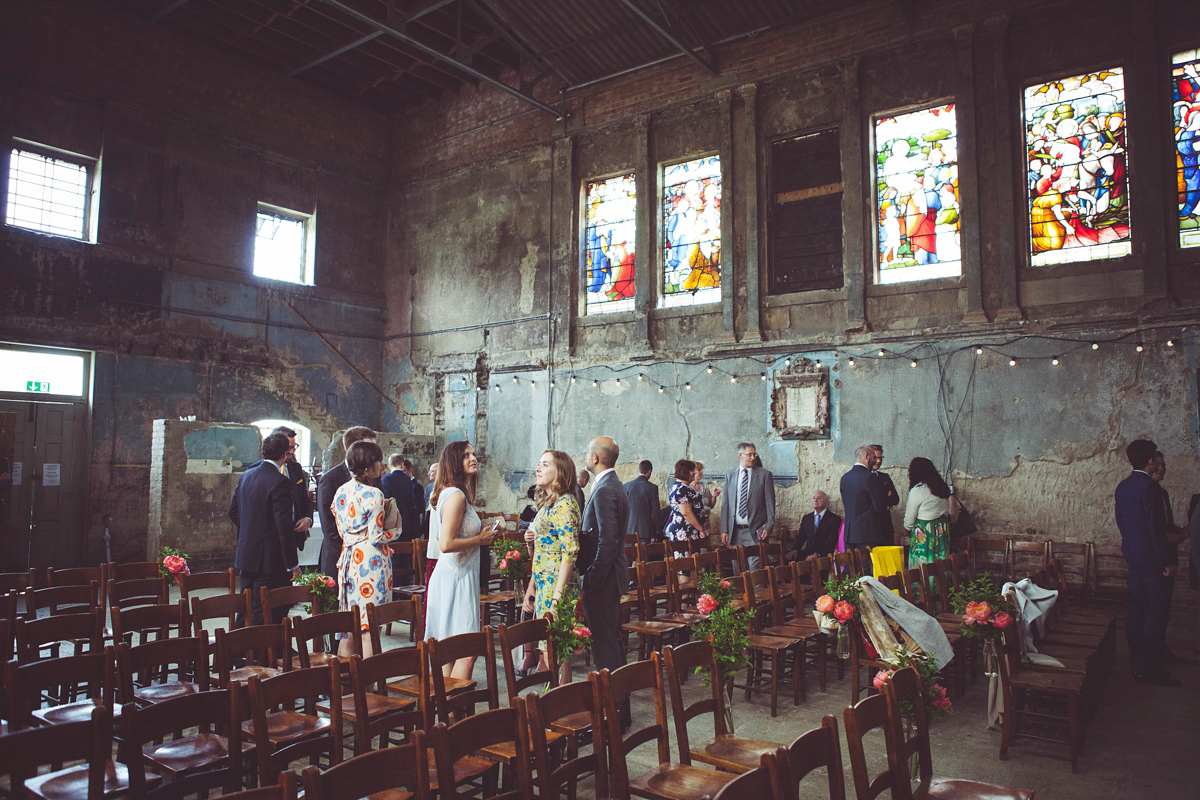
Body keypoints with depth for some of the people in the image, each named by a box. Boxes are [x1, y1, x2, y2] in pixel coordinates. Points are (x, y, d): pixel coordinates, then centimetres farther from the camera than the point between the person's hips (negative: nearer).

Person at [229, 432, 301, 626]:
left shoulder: (245, 476, 6)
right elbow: (284, 526, -19)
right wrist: (293, 564, -14)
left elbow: (233, 512, 16)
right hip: (270, 559, -8)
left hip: (245, 556, 8)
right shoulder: (280, 482, -18)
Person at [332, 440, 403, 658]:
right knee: (370, 626, 0)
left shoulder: (341, 491, 7)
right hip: (371, 561, -7)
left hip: (348, 558, 8)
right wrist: (397, 530, 3)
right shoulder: (373, 495, -15)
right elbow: (376, 537, -16)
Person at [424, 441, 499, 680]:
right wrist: (480, 539, -14)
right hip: (456, 579, -10)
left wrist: (483, 534, 12)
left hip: (457, 576, 10)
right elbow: (446, 544, -25)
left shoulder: (457, 494, 14)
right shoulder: (456, 495, -17)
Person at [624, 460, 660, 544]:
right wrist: (657, 530, 5)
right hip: (645, 530, -3)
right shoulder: (652, 487, -8)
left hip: (629, 530, 3)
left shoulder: (626, 486, 2)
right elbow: (655, 511, -5)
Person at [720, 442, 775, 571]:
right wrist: (724, 530, 3)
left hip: (755, 531, -3)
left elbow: (770, 503, 2)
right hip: (734, 531, 3)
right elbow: (725, 504, 9)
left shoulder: (765, 475, 3)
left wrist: (768, 527, -7)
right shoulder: (729, 475, 10)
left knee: (755, 570, -7)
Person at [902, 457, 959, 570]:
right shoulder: (943, 487, 6)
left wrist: (908, 529, 12)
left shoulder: (917, 491, -13)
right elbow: (951, 513, 12)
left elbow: (909, 519, -6)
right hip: (943, 531, 7)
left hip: (923, 534, -7)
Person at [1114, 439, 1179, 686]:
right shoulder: (1149, 486, -17)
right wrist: (1166, 561, -13)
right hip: (1152, 557, -8)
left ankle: (1137, 665, 18)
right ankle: (1149, 669, 0)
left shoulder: (1122, 486, 8)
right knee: (1157, 612, -3)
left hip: (1132, 554, 8)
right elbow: (1155, 527, -18)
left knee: (1136, 610, 12)